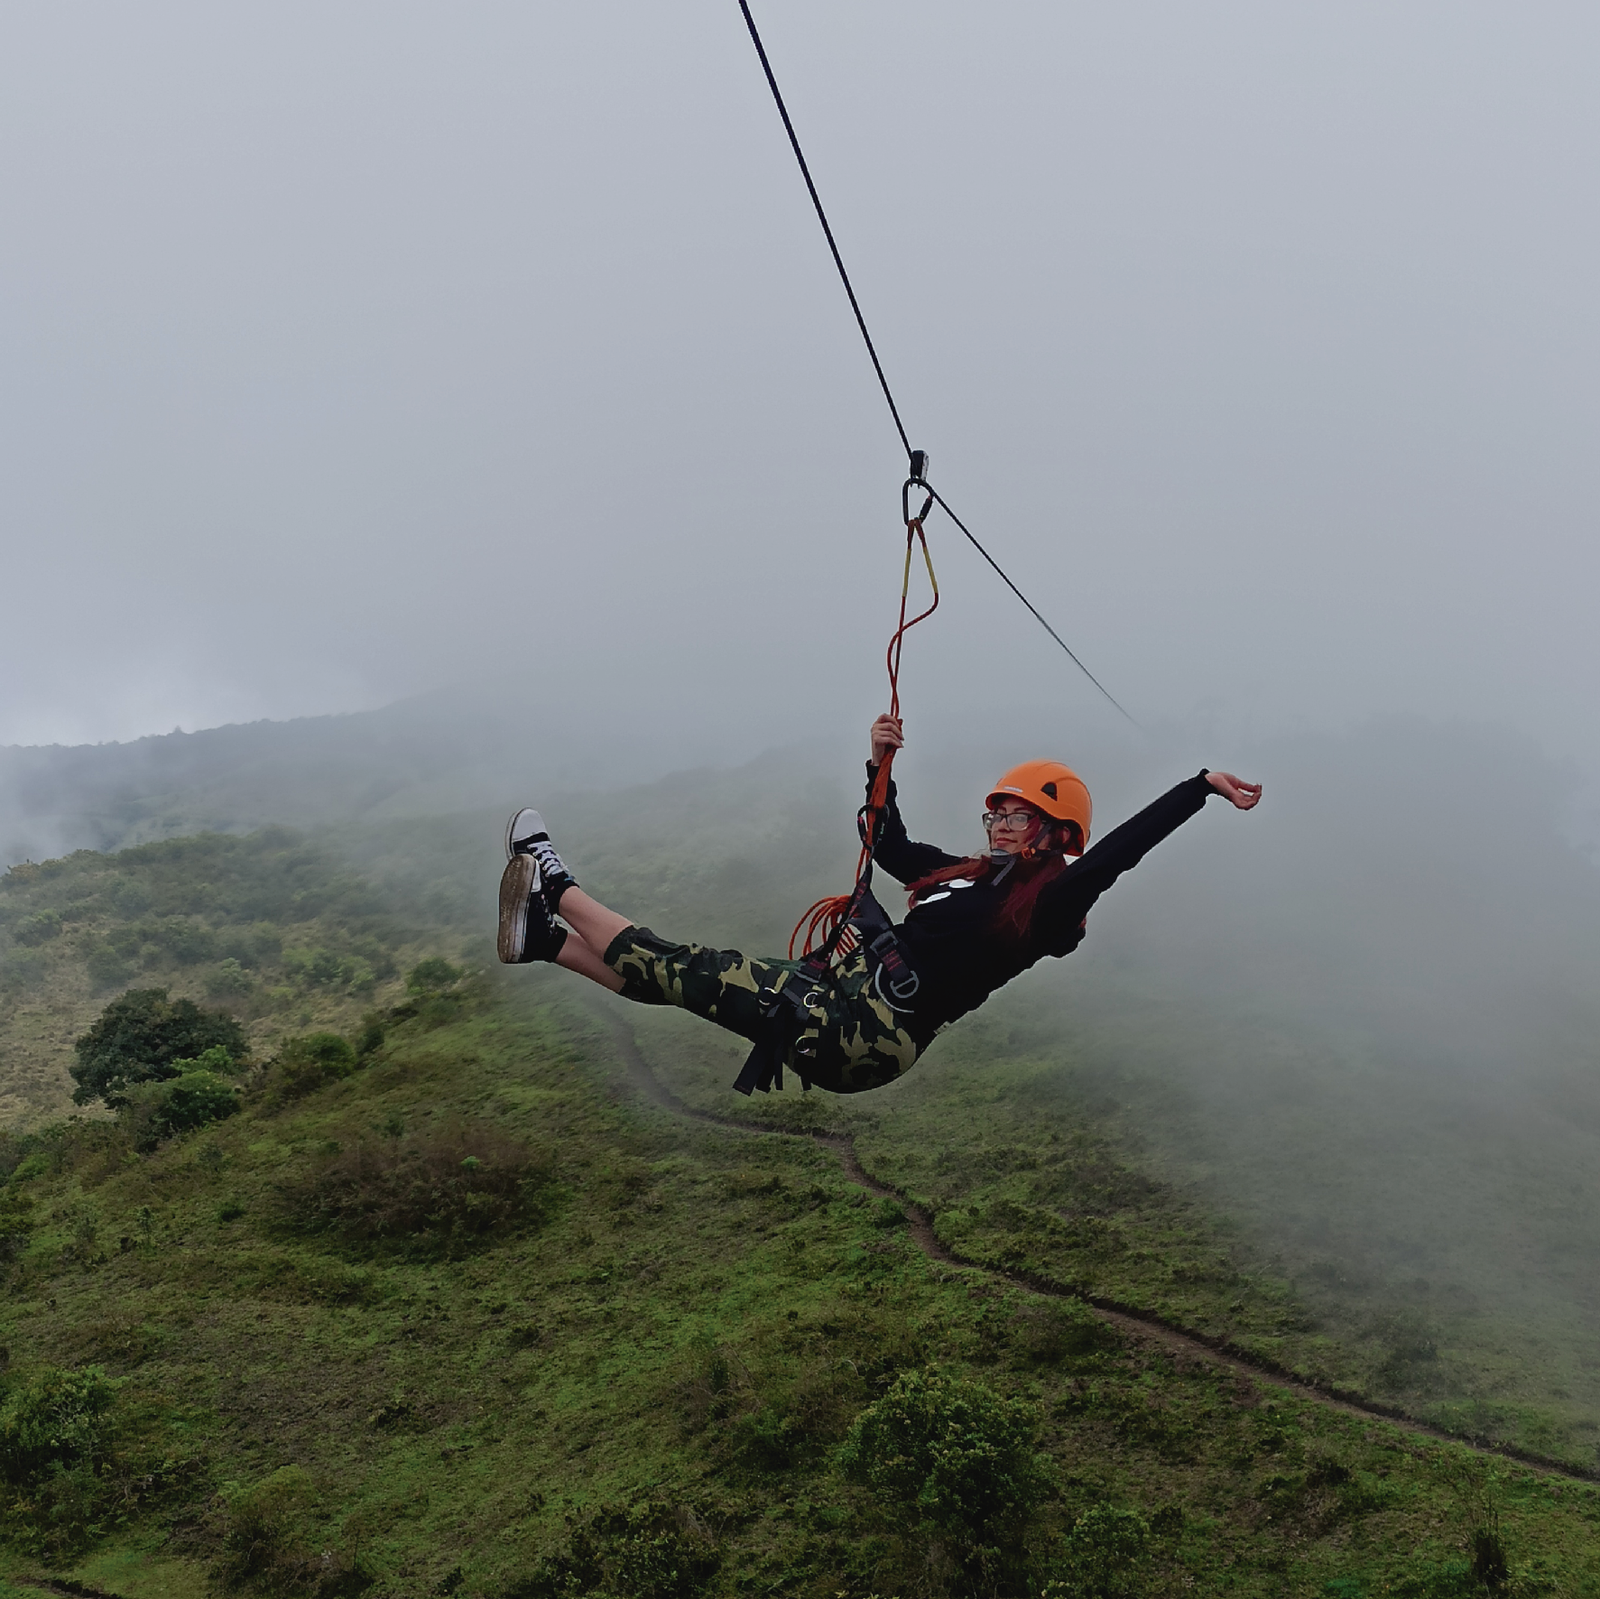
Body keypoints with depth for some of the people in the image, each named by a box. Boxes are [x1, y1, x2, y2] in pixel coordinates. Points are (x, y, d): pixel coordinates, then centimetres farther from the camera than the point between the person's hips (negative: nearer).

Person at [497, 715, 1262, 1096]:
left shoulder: (1047, 903, -5)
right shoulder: (968, 876, 20)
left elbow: (1119, 850, -20)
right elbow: (888, 844, 32)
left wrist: (1201, 785, -25)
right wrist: (880, 765, 19)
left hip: (864, 1036, -8)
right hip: (835, 1003, 8)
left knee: (690, 971, -6)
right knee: (681, 972, 5)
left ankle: (556, 888, 4)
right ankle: (542, 937, 12)